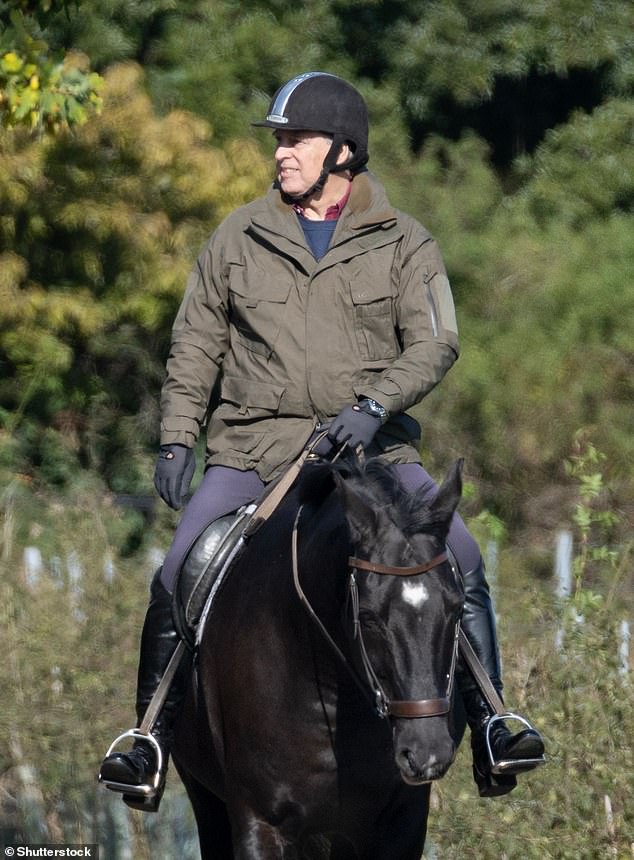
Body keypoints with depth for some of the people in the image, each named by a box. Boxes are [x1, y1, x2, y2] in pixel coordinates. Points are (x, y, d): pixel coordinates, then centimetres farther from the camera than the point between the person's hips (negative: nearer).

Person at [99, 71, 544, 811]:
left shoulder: (402, 244, 4)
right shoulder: (239, 238, 9)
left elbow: (433, 343, -5)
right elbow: (195, 346, 13)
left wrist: (374, 405, -22)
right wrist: (176, 439, 3)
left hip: (372, 447, -1)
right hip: (254, 447, 1)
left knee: (460, 560, -18)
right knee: (178, 577, -16)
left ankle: (489, 726, -10)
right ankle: (150, 735, -2)